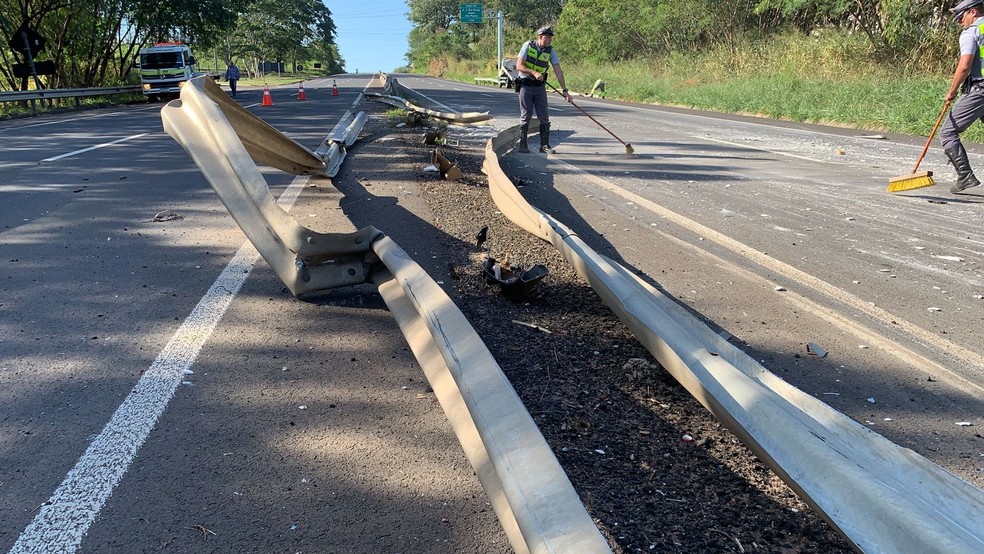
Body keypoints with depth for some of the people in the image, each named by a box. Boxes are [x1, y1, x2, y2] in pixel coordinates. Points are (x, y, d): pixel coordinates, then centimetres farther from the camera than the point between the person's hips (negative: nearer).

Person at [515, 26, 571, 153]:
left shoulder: (551, 51, -1)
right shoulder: (528, 46, -9)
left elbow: (558, 70, -4)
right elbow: (519, 66, -13)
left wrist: (564, 90, -9)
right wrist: (534, 72, -27)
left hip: (540, 87, 3)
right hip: (525, 86, -3)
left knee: (544, 117, 0)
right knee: (525, 116, -1)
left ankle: (544, 145, 7)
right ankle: (522, 145, 8)